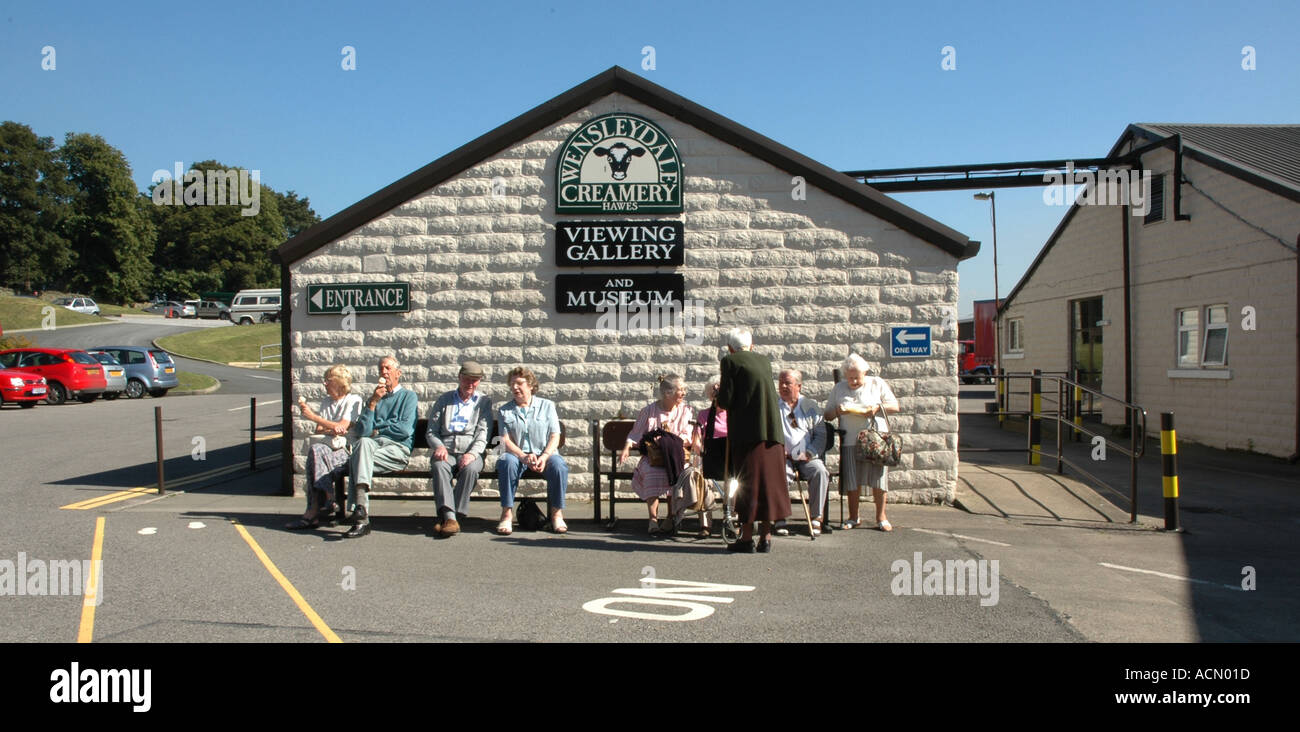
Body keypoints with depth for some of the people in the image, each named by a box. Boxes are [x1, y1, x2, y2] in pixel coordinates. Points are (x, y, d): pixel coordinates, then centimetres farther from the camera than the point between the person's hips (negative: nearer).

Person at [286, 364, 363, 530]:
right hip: (326, 445, 5)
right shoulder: (326, 401, 23)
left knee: (316, 451, -33)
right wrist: (332, 430, -10)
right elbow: (318, 430, 14)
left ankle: (313, 511, -31)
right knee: (315, 449, -32)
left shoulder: (354, 400, 3)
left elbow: (342, 427, -10)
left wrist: (312, 416, -11)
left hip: (346, 449, -5)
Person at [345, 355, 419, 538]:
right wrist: (373, 403, 2)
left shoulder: (409, 396, 14)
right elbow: (363, 431, 10)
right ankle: (361, 510, -44)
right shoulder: (375, 398, 27)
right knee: (363, 442, -34)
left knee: (358, 461, -31)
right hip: (375, 444, 3)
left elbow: (405, 430, -2)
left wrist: (377, 430, 6)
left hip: (398, 448, -3)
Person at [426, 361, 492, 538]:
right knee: (438, 466, -33)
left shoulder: (484, 402, 17)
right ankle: (449, 517, -44)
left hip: (471, 452, -1)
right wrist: (439, 446, -9)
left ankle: (450, 517, -32)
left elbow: (483, 433, 4)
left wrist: (472, 454, -15)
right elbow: (431, 432, 15)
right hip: (446, 451, 1)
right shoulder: (444, 400, 20)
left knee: (471, 468, -35)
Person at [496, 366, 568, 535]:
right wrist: (523, 456, -18)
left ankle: (557, 513, -17)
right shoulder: (505, 411, 14)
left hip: (544, 454, 0)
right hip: (516, 454, 0)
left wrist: (544, 456, -15)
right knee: (507, 462, -35)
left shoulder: (547, 405, 13)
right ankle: (507, 513, -27)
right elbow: (506, 440, 2)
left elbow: (555, 436, 4)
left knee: (559, 465, -33)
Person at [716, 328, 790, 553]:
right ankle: (765, 537, 13)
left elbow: (725, 401, -10)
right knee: (769, 480, 9)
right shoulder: (764, 360, 14)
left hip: (747, 431, -5)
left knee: (748, 482, 0)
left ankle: (746, 538, 3)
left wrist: (719, 395, 12)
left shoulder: (730, 361, -4)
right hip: (772, 431, 5)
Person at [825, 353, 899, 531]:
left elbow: (895, 407, 8)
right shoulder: (839, 389, 12)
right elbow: (827, 415, 13)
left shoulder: (877, 384, 8)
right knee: (852, 481, 2)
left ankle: (881, 517, 10)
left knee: (878, 479, -2)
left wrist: (878, 407, -11)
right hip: (850, 441, 1)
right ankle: (853, 518, 14)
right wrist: (837, 411, -9)